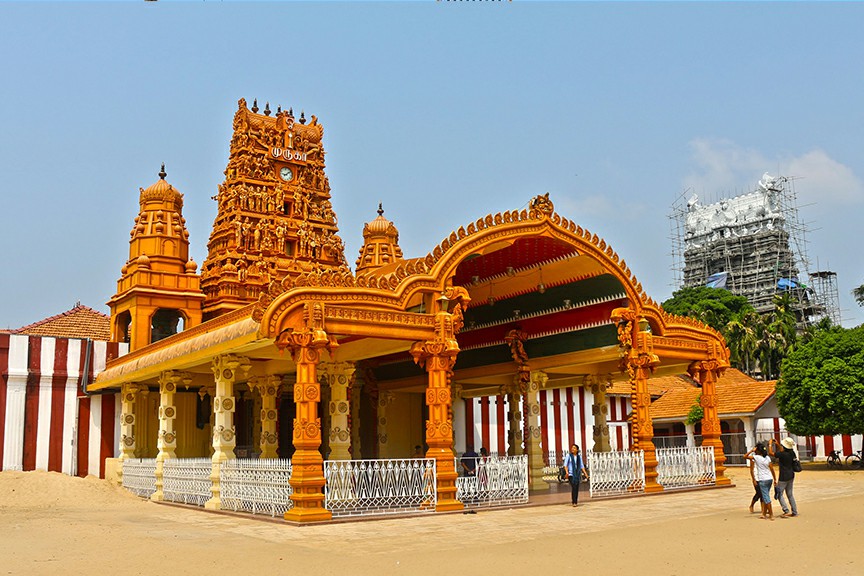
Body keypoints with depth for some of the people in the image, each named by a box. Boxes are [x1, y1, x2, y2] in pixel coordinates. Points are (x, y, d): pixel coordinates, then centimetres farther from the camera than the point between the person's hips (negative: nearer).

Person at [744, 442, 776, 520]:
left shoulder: (757, 457, -11)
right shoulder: (767, 457, 7)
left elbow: (745, 456, -8)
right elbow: (772, 469, 7)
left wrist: (752, 450, -2)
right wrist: (775, 479, 12)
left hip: (763, 480, -7)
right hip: (770, 479, 7)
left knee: (766, 497, -2)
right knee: (765, 497, 15)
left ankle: (771, 515, -3)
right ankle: (764, 514, 21)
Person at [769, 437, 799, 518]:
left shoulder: (783, 454, -23)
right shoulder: (792, 453, 0)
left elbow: (771, 453, -16)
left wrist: (770, 444, -4)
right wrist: (777, 444, 26)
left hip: (784, 477, -8)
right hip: (791, 475, 8)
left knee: (779, 494, 0)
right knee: (790, 494, 16)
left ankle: (787, 511, -7)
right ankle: (794, 512, 18)